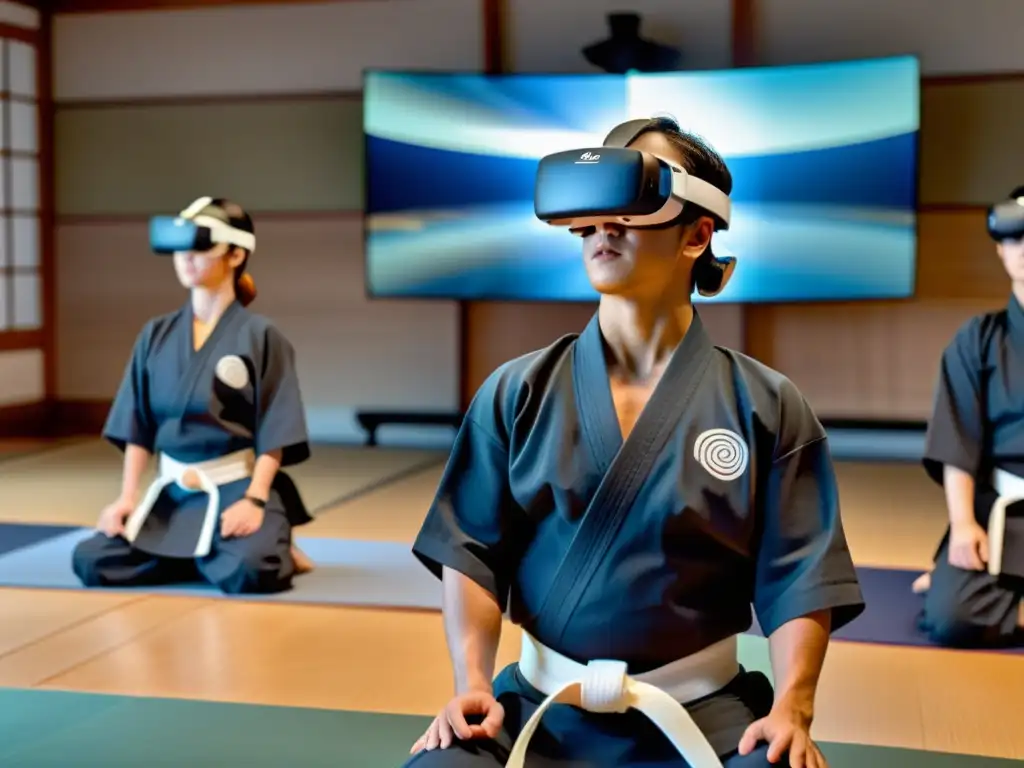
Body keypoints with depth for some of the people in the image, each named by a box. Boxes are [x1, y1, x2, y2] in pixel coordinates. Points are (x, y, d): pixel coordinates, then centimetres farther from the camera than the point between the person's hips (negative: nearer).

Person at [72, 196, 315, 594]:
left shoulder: (260, 336, -7)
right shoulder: (156, 335, 6)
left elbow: (273, 432, -9)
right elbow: (137, 425, 8)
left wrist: (254, 501, -20)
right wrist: (127, 497, -1)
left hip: (237, 488, -5)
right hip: (172, 493, 5)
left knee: (247, 572, -32)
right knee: (92, 561, -11)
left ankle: (274, 551, 5)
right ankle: (204, 556, 8)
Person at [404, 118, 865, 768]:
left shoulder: (767, 407, 0)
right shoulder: (518, 393, 3)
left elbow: (797, 578, -4)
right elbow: (473, 551, 1)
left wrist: (792, 710, -17)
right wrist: (472, 685, -11)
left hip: (704, 714, -1)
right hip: (536, 709, 1)